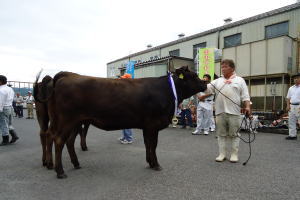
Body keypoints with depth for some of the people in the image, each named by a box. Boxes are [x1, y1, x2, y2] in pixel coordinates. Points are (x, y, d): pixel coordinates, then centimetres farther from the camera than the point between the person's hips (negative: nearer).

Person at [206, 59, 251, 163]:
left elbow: (245, 96, 3)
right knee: (221, 134, 7)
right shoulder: (217, 81, 15)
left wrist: (247, 107, -9)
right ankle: (222, 154, 16)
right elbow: (207, 88, 3)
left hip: (234, 112, -2)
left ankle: (234, 154, 15)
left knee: (234, 134, 5)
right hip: (220, 112, 3)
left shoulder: (240, 80, 9)